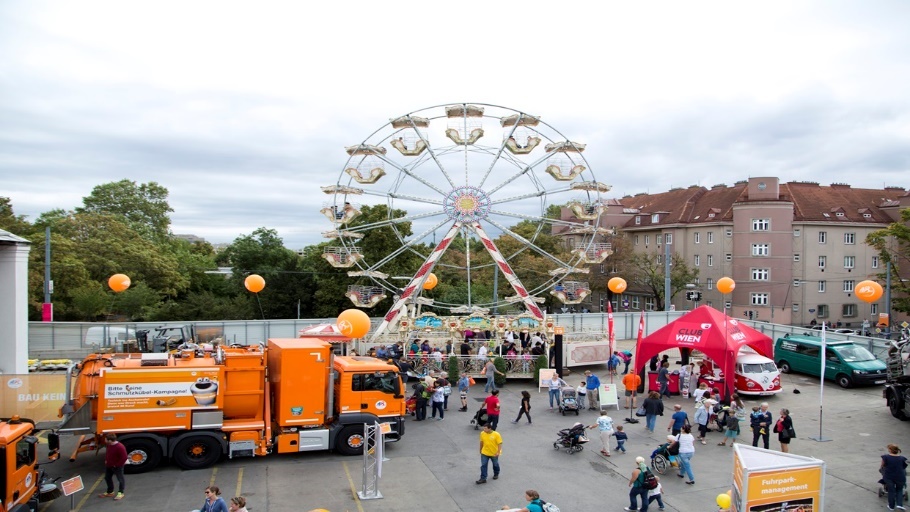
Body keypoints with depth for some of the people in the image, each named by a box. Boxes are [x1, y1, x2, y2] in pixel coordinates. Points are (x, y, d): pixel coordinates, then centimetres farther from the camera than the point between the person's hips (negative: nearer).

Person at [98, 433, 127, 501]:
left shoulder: (120, 447, -30)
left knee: (120, 479, 5)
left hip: (117, 467, -9)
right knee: (107, 478, 20)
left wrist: (117, 465, -21)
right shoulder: (108, 445, -2)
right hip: (108, 466, 9)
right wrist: (106, 460, 9)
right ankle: (110, 492, 37)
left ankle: (120, 493, 18)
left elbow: (124, 458, -27)